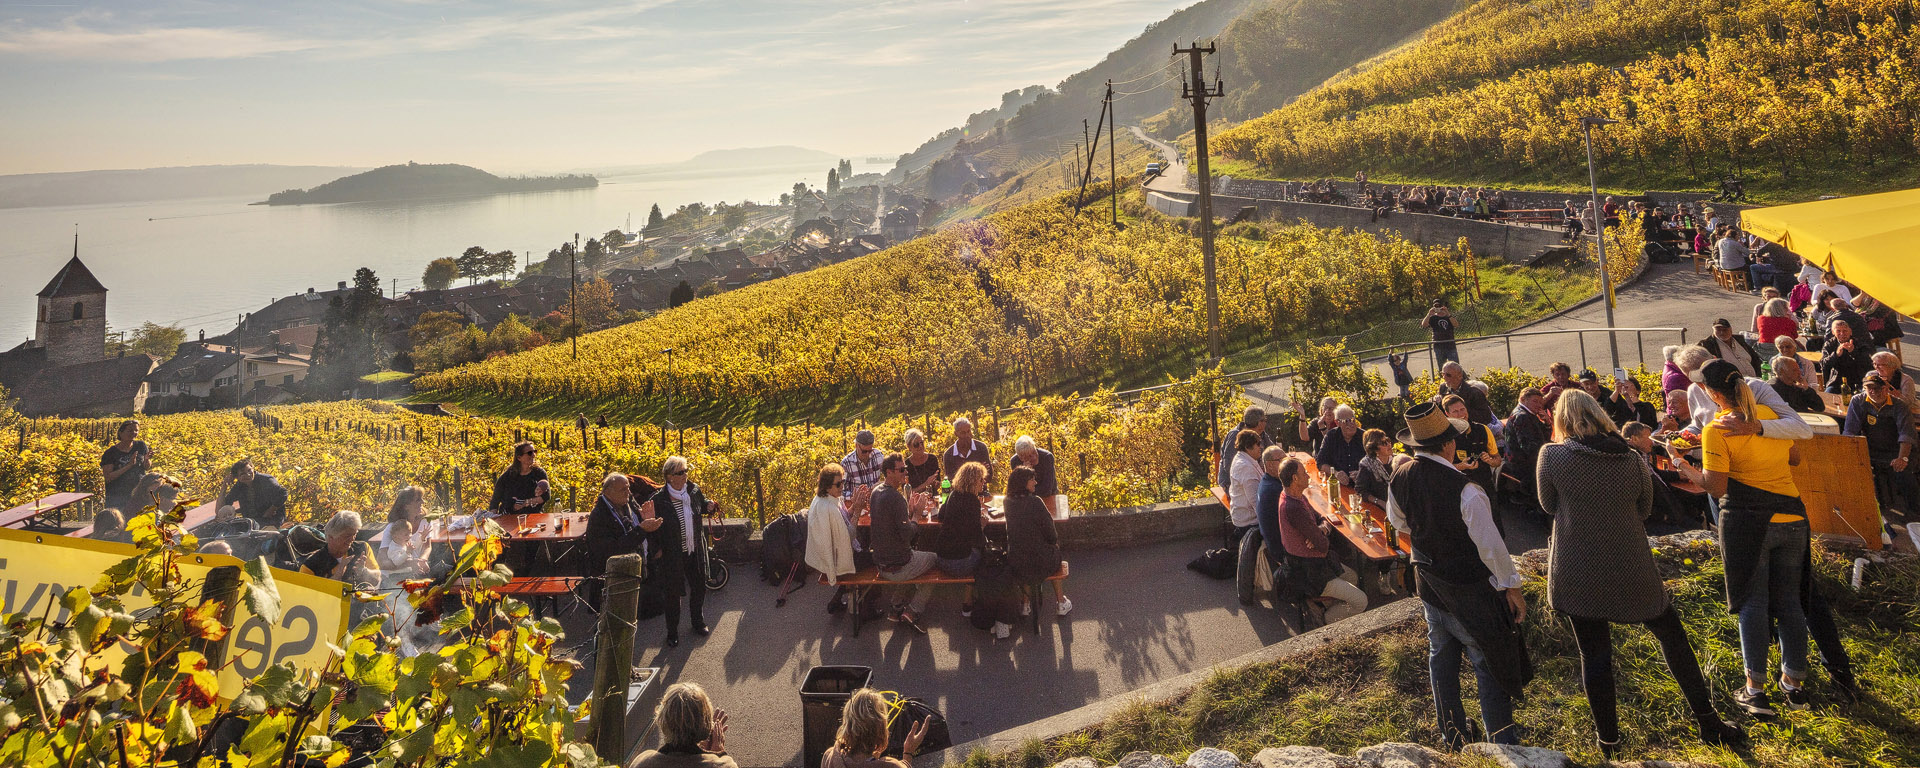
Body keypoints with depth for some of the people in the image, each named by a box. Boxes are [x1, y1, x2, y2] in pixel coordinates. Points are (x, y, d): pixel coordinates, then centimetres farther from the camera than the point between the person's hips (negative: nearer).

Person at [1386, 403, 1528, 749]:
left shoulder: (1399, 479, -11)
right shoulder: (1463, 489, -31)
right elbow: (1490, 545, -21)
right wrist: (1510, 586, -7)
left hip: (1428, 583, 7)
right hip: (1470, 589, -6)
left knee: (1441, 658, 21)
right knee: (1490, 667, 8)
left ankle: (1453, 738, 35)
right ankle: (1502, 746, 16)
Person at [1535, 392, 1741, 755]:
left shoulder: (1551, 456, -11)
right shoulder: (1631, 459, -3)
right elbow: (1644, 510, 11)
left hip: (1577, 574, -2)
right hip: (1631, 571, 2)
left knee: (1593, 655, 7)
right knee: (1672, 636, 20)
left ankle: (1609, 742, 15)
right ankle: (1707, 719, 28)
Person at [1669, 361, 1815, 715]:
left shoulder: (1717, 430, -12)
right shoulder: (1770, 414, 5)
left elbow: (1716, 486, -13)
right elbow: (1794, 458, 18)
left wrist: (1685, 468, 2)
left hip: (1747, 522, -5)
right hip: (1791, 517, 5)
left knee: (1752, 602, 4)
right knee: (1789, 600, 13)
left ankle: (1756, 690, 7)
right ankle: (1794, 682, 22)